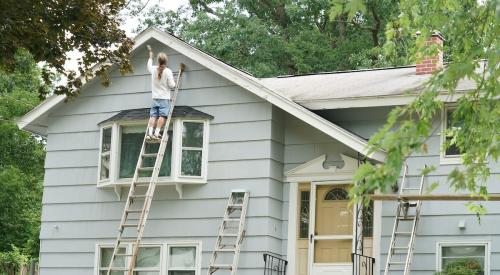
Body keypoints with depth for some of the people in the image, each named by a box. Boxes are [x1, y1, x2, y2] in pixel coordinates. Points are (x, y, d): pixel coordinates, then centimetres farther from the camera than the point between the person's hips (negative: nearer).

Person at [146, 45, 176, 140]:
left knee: (153, 115, 2)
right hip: (165, 98, -4)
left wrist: (150, 54, 42)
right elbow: (172, 85, -9)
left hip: (155, 98, 4)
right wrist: (174, 82, 15)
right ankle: (156, 133, -12)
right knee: (162, 116, -5)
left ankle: (150, 133, -8)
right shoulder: (168, 71, -9)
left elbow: (149, 65, 30)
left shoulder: (153, 69, 4)